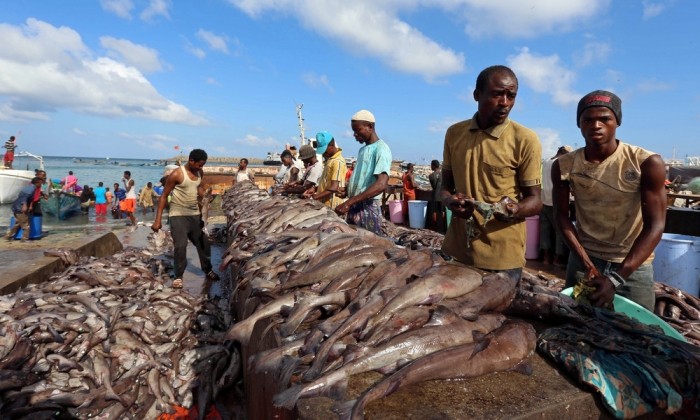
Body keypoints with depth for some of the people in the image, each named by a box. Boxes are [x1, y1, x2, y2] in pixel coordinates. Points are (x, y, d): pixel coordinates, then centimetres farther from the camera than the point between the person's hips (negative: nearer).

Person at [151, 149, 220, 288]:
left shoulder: (199, 172, 1)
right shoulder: (176, 174, -17)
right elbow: (164, 196, -12)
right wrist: (158, 220, -14)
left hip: (195, 214, 6)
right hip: (178, 215, -6)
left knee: (203, 243, 11)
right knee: (180, 246, -12)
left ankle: (208, 271, 29)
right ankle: (178, 276, 6)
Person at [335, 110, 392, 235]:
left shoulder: (381, 149, -12)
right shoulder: (363, 149, 16)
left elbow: (381, 185, -25)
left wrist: (348, 202, -29)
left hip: (368, 208, -8)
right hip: (354, 206, 8)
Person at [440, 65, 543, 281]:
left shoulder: (525, 140, -9)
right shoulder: (454, 133, 3)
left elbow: (535, 200, -5)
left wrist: (515, 210, -27)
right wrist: (450, 201, -13)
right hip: (457, 250, 4)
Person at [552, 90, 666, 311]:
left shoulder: (647, 163, -15)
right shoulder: (563, 166, -9)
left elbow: (654, 226, -17)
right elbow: (562, 216, -3)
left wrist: (616, 279, -25)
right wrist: (585, 262, -14)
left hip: (633, 265, -1)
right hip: (583, 259, 2)